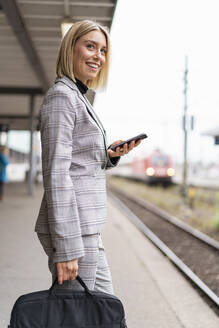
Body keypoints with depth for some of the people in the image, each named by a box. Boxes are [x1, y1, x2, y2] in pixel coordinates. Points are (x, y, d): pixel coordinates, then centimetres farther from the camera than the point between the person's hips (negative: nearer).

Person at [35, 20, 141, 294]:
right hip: (70, 229, -10)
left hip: (85, 227, 10)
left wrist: (110, 155, 5)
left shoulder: (78, 97, 18)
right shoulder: (61, 95, -11)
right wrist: (66, 247, -23)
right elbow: (56, 172, -20)